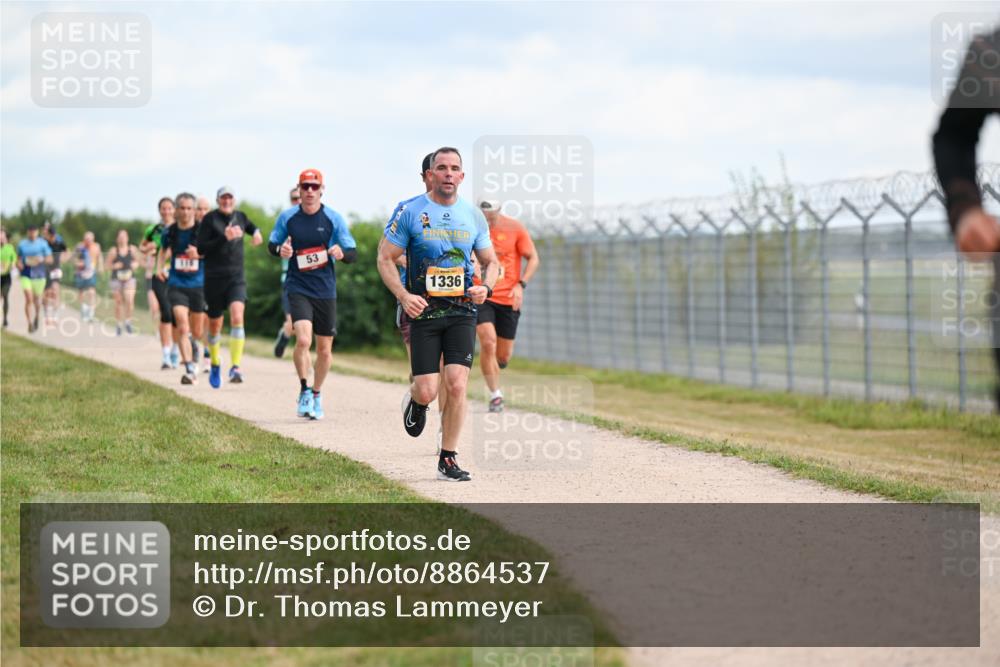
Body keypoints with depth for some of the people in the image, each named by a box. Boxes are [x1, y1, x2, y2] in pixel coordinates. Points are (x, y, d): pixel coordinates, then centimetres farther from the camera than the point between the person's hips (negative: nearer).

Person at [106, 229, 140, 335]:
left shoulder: (132, 249, 3)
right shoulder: (113, 251, -2)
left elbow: (137, 262, 15)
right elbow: (108, 266, 4)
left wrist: (135, 265, -6)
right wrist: (114, 266, -15)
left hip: (129, 278, 0)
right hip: (116, 278, 0)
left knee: (130, 300, -16)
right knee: (118, 302, 5)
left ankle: (128, 322, 1)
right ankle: (118, 324, 18)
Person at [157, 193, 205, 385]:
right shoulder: (169, 231, 1)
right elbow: (163, 250, 20)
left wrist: (199, 253, -22)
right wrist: (160, 266, 3)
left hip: (198, 284, 0)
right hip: (176, 285, 0)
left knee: (197, 332, 10)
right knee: (182, 328, -16)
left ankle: (191, 340, 45)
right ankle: (190, 370, -16)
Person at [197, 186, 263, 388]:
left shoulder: (240, 217, 8)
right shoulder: (209, 219, -5)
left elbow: (251, 227, 32)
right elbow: (201, 248, -11)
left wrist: (256, 233, 9)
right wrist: (224, 237, -21)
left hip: (237, 278, 2)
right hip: (214, 278, -2)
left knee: (237, 317, -21)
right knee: (214, 325, 10)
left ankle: (235, 367, -25)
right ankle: (215, 366, 33)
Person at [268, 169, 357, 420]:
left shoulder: (333, 218, -2)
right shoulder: (287, 217, 0)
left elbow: (353, 253, 0)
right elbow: (272, 244, 13)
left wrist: (342, 253, -23)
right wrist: (280, 250, -10)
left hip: (325, 289, 1)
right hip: (298, 287, -1)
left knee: (324, 349, 8)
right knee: (303, 339, -22)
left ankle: (316, 395, 29)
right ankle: (304, 390, -4)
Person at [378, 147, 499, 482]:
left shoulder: (473, 215, 8)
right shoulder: (411, 212, -2)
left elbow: (490, 261, 17)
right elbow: (385, 258, -1)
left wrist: (485, 287, -5)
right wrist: (403, 295, -16)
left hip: (462, 311, 2)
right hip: (423, 311, -2)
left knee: (456, 385, -10)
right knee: (427, 390, -7)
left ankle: (448, 459, 2)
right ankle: (416, 402, 33)